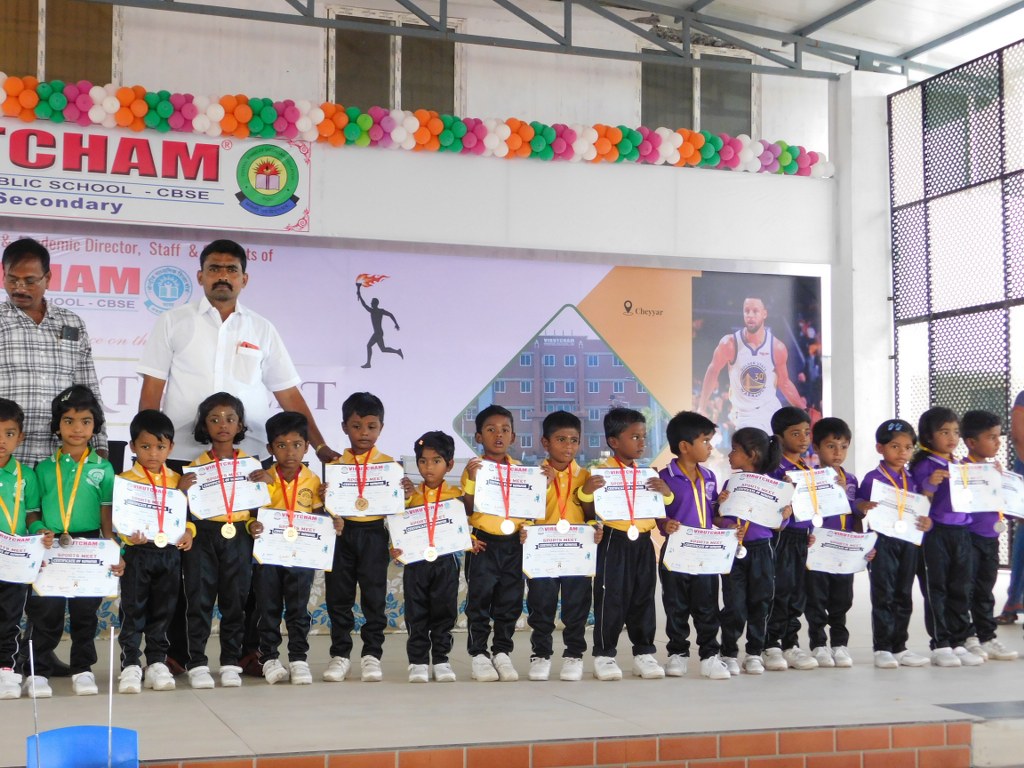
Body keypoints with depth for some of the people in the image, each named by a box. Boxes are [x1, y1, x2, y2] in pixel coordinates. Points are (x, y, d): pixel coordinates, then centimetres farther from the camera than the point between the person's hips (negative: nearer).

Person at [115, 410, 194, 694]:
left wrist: (188, 532, -6)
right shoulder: (125, 480, -3)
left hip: (170, 553, 3)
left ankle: (157, 663, 19)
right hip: (137, 553, -3)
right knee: (133, 611, 1)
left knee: (163, 611, 10)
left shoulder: (177, 481, 9)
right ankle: (130, 665, 7)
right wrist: (129, 535, -25)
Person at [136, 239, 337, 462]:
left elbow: (288, 394, 10)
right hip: (183, 456, -1)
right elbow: (152, 388, 4)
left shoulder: (262, 329, 10)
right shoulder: (173, 322, 5)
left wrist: (320, 447, 3)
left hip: (249, 456, 1)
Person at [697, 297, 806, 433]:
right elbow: (713, 373, 0)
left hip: (771, 411, 3)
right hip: (744, 415, -3)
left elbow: (784, 383, 7)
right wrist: (702, 408, 0)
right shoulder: (730, 344, -13)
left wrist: (804, 410, 3)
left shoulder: (777, 347, -6)